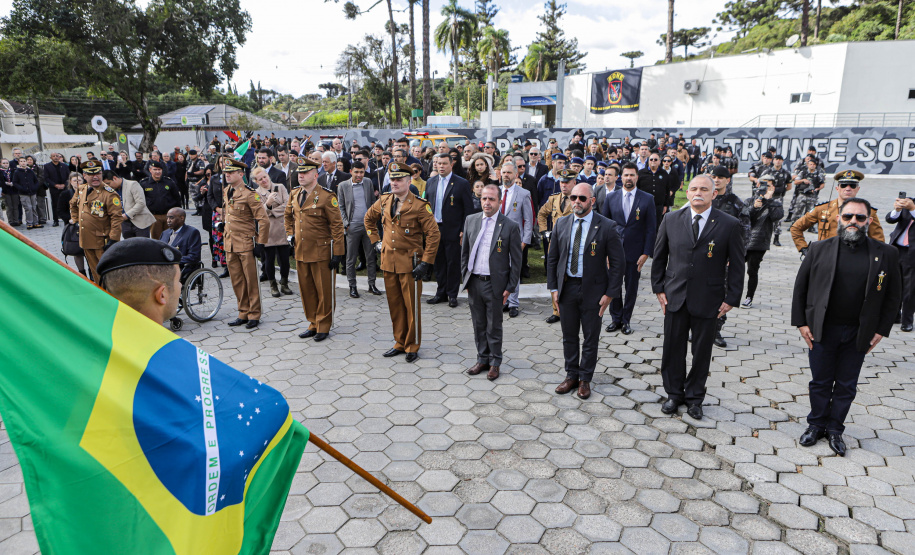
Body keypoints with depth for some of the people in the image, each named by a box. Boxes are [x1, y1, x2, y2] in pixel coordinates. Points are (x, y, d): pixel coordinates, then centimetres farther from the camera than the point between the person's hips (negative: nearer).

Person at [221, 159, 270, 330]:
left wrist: (261, 243, -14)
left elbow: (264, 221, -14)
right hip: (230, 244, 7)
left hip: (245, 245, -7)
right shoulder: (226, 191, 10)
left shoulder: (249, 194, -12)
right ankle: (243, 314, 22)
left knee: (251, 281, 2)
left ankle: (254, 315, 12)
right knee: (237, 281, 11)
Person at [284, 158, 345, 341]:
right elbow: (288, 216, 27)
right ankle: (313, 324, 26)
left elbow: (337, 225, -11)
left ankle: (323, 326, 17)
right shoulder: (295, 194, 8)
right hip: (300, 251, 6)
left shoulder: (326, 196, -11)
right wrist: (290, 235, 14)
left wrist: (337, 252, -14)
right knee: (306, 290, 13)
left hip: (320, 252, -6)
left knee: (324, 290, 4)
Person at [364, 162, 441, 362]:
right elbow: (369, 219, 24)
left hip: (409, 263, -5)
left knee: (411, 306, 3)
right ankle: (400, 343, 26)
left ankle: (412, 347, 17)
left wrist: (426, 263, -15)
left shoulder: (420, 206, -12)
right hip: (388, 261, 5)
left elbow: (434, 234, -12)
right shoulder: (384, 201, 5)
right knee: (394, 305, 13)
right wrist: (375, 241, 15)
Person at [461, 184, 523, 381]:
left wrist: (510, 287, -7)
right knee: (478, 325, 14)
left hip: (495, 284, -4)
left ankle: (495, 363, 24)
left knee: (494, 327, 7)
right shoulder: (471, 220, 4)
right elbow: (464, 251, 12)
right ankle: (482, 359, 29)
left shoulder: (510, 226, -8)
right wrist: (465, 277, 8)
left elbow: (516, 260, -5)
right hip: (474, 282, 4)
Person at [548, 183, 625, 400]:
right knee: (569, 335, 13)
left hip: (592, 289, -3)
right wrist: (553, 287, 2)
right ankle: (571, 375, 29)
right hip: (566, 287, 3)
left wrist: (610, 293, -11)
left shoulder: (607, 227, -9)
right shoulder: (561, 224, 3)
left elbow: (617, 262, -7)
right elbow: (552, 258, 8)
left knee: (591, 337, 9)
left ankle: (585, 379, 25)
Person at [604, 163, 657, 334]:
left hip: (634, 252, -1)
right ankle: (616, 318, 22)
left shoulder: (647, 199, -1)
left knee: (631, 288, 7)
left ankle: (626, 320, 22)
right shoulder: (611, 197, 4)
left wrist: (646, 253, -6)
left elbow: (651, 228, -1)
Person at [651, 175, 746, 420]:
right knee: (673, 349, 10)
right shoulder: (671, 221, 2)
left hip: (708, 300, -1)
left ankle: (694, 397, 28)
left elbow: (737, 265, 0)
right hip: (675, 297, 2)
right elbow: (659, 257, 9)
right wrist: (658, 288, 4)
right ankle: (674, 394, 28)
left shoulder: (729, 225, -4)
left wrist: (731, 298, -4)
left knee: (702, 352, 10)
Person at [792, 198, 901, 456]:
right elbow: (800, 287, 2)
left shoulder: (886, 254, -1)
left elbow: (893, 296, 4)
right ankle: (816, 425, 29)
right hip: (822, 330, 0)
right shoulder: (820, 249, -2)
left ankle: (835, 428, 28)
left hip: (858, 335, 1)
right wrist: (801, 322, -2)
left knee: (846, 386, 12)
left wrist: (881, 329, -1)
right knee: (820, 382, 11)